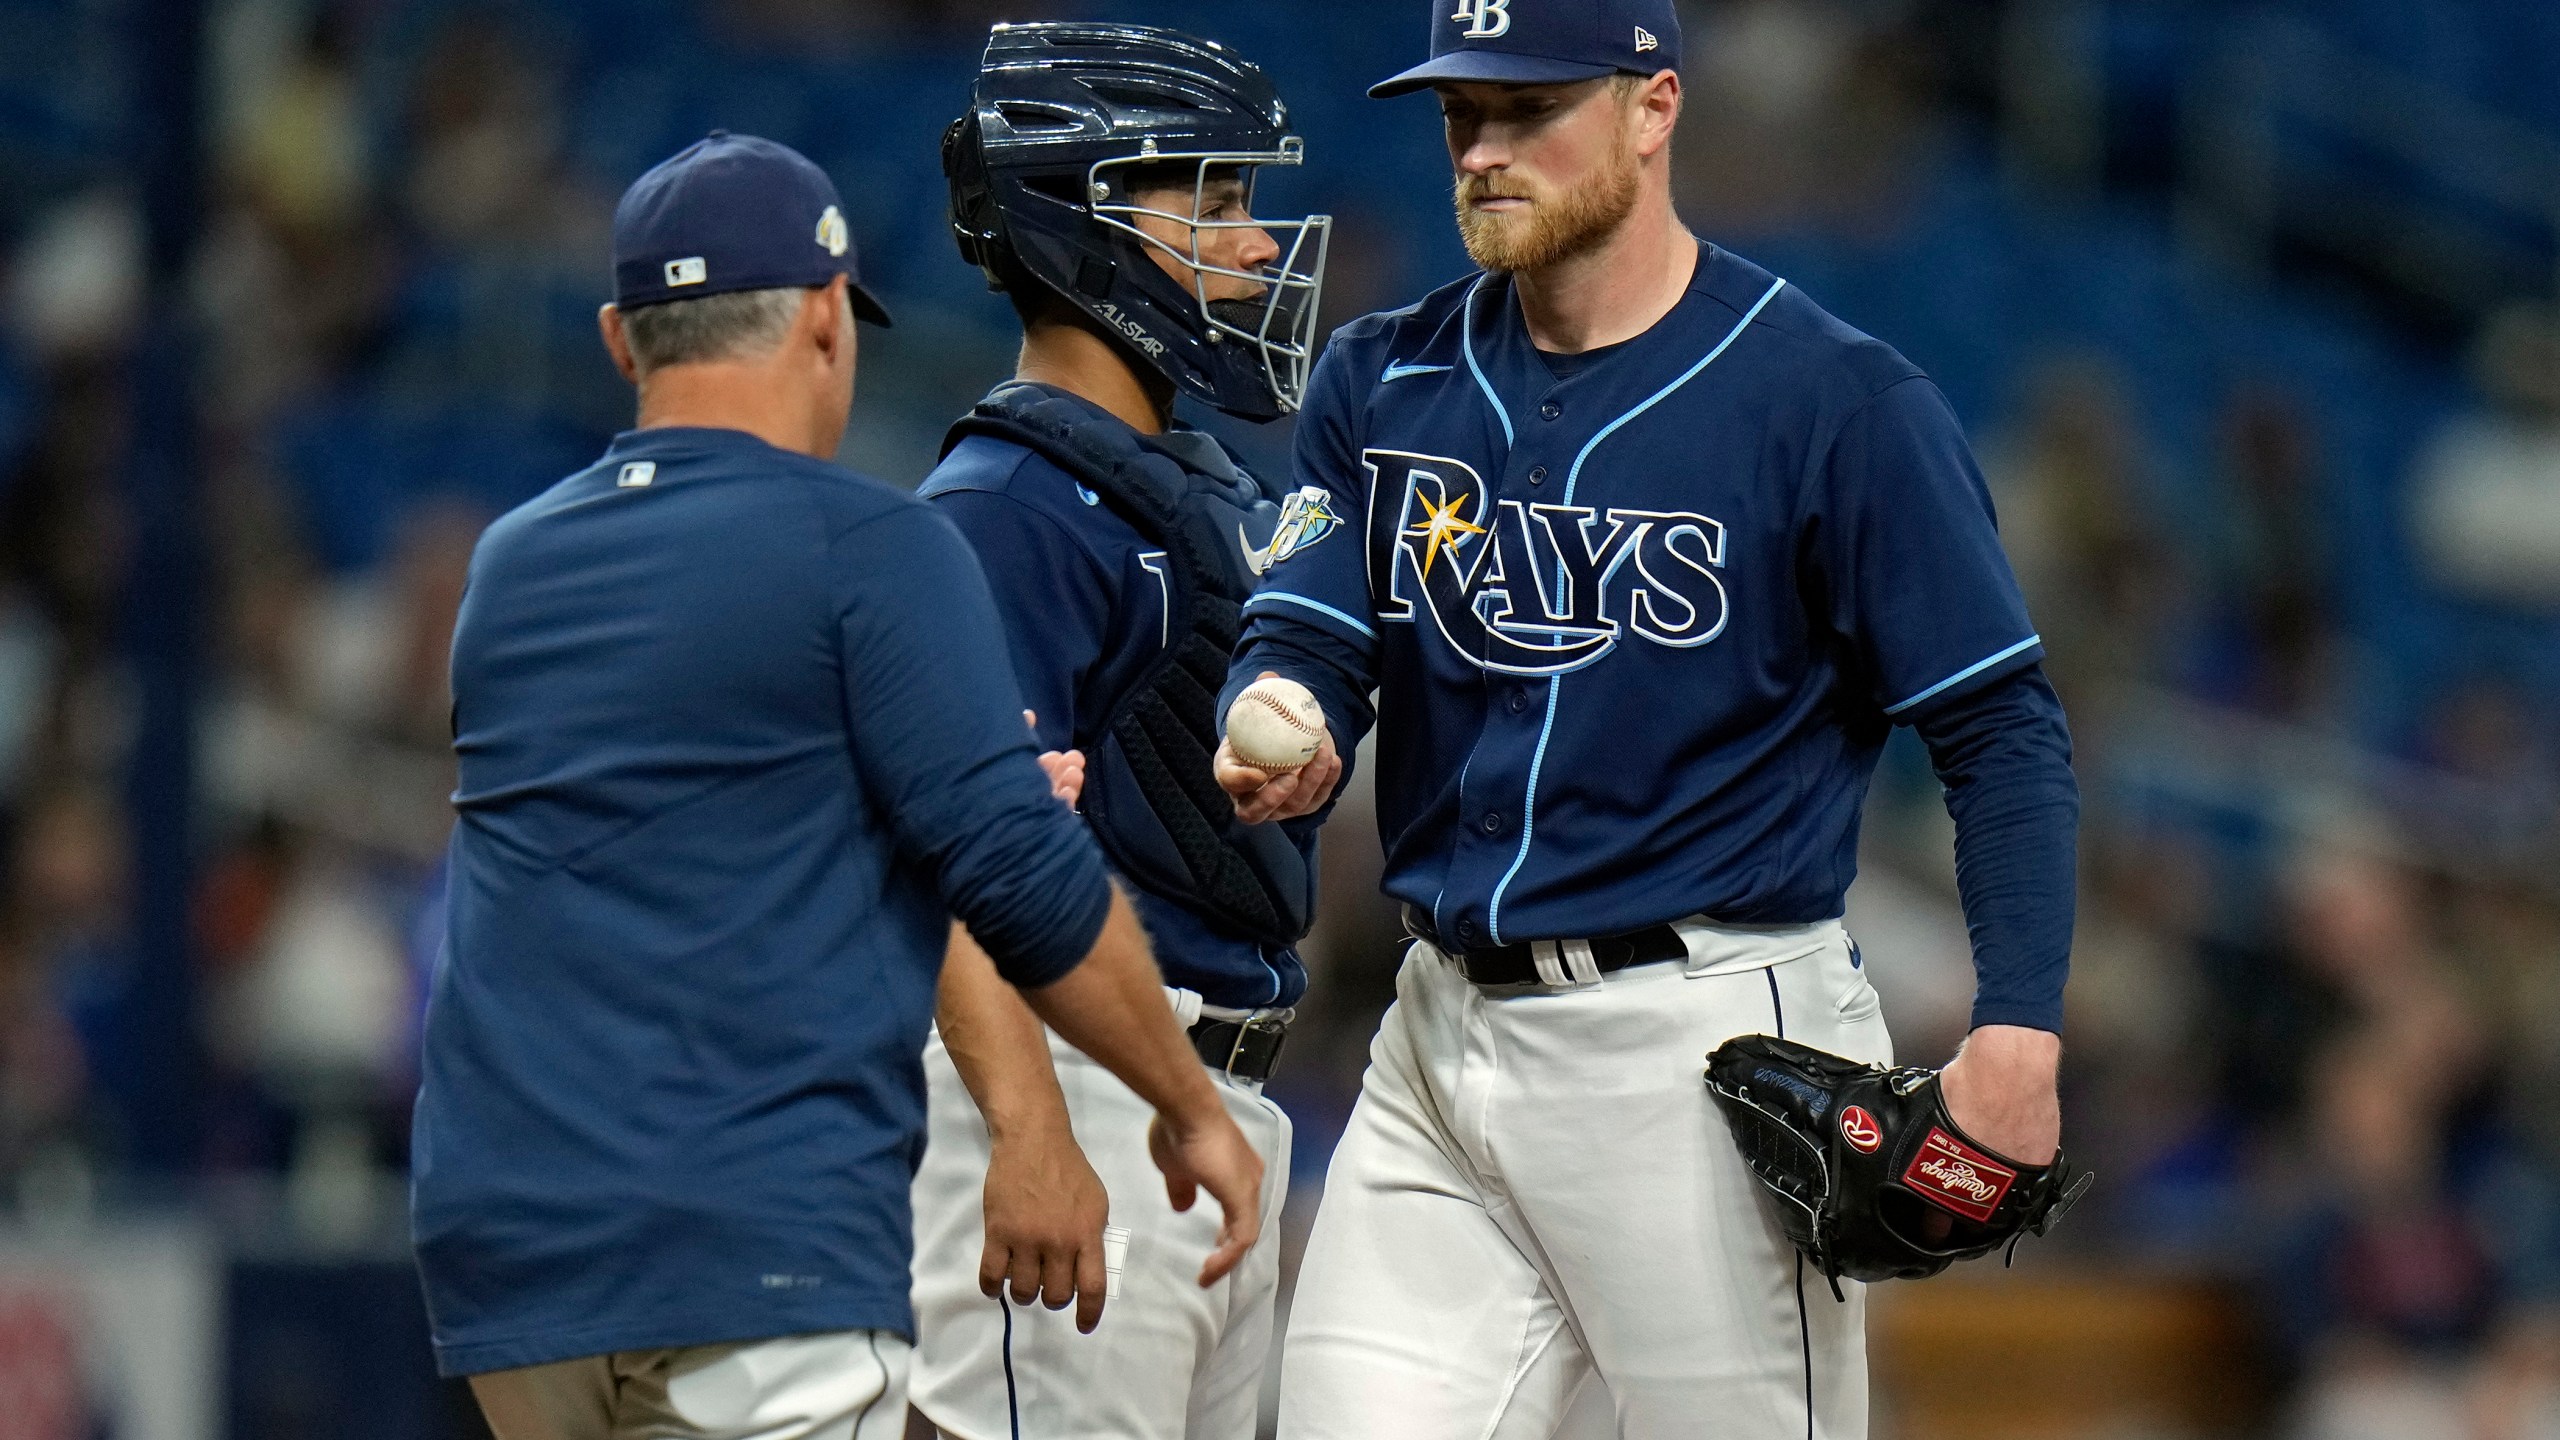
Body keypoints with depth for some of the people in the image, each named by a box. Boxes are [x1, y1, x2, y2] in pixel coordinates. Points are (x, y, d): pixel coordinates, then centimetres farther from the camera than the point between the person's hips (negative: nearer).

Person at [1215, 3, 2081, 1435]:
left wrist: (2018, 1031, -20)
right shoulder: (1383, 383, 10)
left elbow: (2002, 726, -8)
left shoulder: (1835, 400, -7)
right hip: (1443, 1033, 6)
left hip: (1710, 1044, -5)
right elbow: (1304, 636, 4)